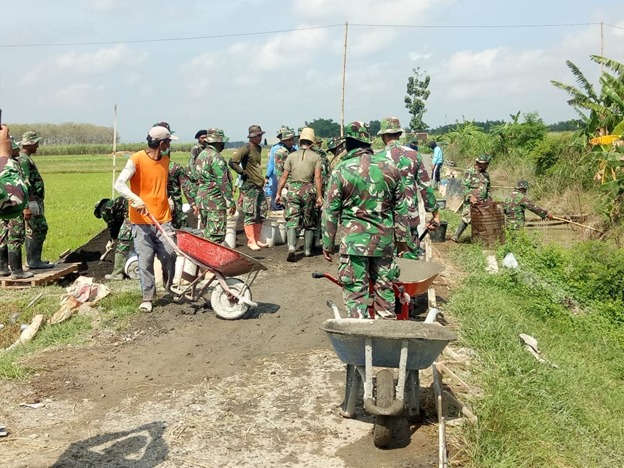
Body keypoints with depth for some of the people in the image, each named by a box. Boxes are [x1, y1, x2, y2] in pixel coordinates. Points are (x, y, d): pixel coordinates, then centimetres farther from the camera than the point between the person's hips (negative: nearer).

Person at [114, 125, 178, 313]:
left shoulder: (165, 160, 11)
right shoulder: (137, 159, -10)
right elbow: (119, 184, -18)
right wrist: (135, 199, -33)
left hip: (163, 219, 5)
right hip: (142, 221, -4)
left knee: (170, 256, 1)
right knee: (145, 261, -2)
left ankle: (170, 286, 28)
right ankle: (147, 297, 10)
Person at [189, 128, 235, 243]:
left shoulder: (201, 155, 14)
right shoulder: (216, 157, -15)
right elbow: (223, 182, -18)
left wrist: (198, 203, 24)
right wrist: (231, 202, -12)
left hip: (202, 199, 9)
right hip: (215, 202, -9)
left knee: (207, 233, 17)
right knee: (216, 235, -6)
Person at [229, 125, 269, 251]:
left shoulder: (258, 148, 14)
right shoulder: (246, 149, -13)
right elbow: (232, 162, -23)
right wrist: (243, 173, -15)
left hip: (259, 186, 9)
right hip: (249, 186, -9)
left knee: (261, 214, 12)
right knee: (250, 215, -4)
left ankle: (257, 239, 20)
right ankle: (251, 241, 1)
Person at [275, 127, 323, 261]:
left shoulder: (291, 156, 5)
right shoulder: (316, 156, 1)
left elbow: (284, 176, 3)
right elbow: (317, 177, -7)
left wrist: (278, 193, 9)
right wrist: (319, 196, -6)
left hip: (293, 190, 0)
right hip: (309, 191, 0)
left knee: (292, 220, -1)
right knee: (309, 222, 13)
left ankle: (291, 247, -21)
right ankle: (307, 250, 20)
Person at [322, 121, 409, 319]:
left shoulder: (342, 170, -7)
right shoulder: (389, 167, 2)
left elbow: (331, 211, -4)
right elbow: (400, 208, 7)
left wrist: (327, 243, 5)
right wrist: (402, 238, 15)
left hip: (354, 240, -3)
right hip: (384, 238, 3)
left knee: (356, 289, 3)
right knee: (384, 286, 14)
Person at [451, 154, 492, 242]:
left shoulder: (486, 174, 15)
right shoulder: (469, 172, -7)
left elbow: (488, 188, 26)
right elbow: (464, 186, -14)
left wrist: (489, 198, 14)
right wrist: (470, 196, -26)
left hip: (482, 202, 7)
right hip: (471, 202, -7)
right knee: (466, 219, -12)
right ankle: (455, 236, -6)